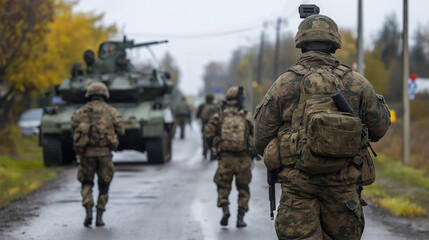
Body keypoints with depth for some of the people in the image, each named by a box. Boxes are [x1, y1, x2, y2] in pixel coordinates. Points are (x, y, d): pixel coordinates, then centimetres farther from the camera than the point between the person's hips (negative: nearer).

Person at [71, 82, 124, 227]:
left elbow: (74, 127, -1)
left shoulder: (81, 112, 9)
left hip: (86, 153, 1)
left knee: (86, 183, 16)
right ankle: (99, 217, 6)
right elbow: (120, 130, 2)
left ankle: (88, 211, -6)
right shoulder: (111, 112, 6)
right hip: (104, 153, -1)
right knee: (104, 185, 13)